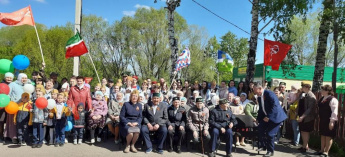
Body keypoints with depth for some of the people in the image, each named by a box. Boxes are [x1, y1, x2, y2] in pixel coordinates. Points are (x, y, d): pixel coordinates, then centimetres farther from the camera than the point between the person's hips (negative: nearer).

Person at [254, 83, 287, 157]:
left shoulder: (269, 93, -20)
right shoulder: (259, 97, 7)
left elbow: (274, 106, -26)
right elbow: (261, 109, 14)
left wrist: (268, 117, -24)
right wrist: (258, 119, 7)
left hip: (275, 116, -8)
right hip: (267, 116, 8)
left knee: (270, 134, -7)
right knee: (260, 128, 0)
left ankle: (270, 151, 10)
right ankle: (262, 146, 17)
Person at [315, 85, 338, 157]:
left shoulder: (332, 99, -15)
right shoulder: (322, 99, 11)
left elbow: (334, 112, -19)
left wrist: (332, 121, -22)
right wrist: (320, 119, 20)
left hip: (329, 121, -9)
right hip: (322, 120, 9)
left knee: (328, 136, 1)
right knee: (323, 135, 15)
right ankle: (322, 150, 25)